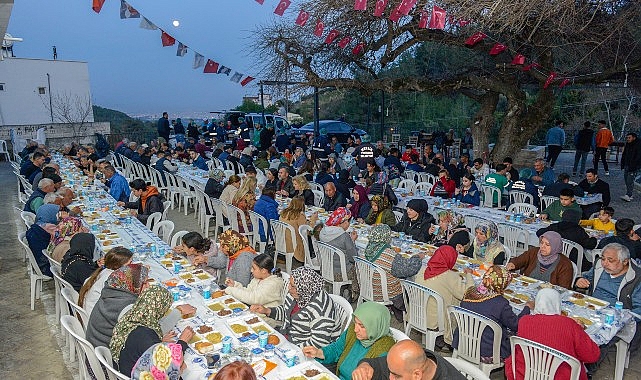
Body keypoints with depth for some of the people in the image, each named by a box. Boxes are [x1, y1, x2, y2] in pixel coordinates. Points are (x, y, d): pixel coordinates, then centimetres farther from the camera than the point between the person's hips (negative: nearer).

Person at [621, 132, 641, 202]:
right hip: (627, 166, 8)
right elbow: (624, 156, 21)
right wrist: (622, 165, 13)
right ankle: (629, 194, 17)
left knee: (630, 181, -13)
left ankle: (628, 196, -17)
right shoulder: (627, 145, 13)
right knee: (627, 181, 9)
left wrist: (632, 166, -20)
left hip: (634, 167, -8)